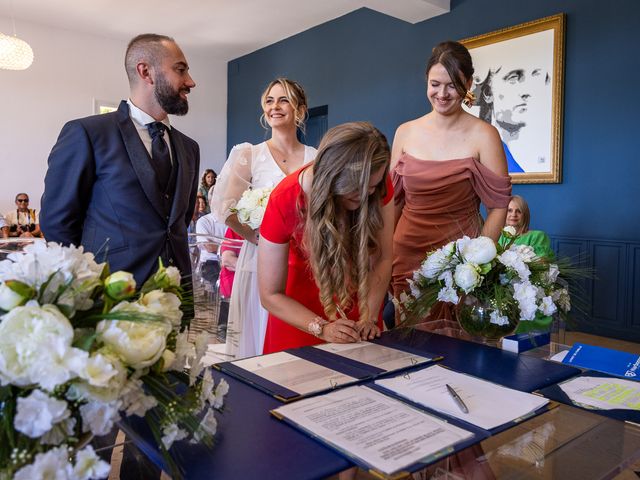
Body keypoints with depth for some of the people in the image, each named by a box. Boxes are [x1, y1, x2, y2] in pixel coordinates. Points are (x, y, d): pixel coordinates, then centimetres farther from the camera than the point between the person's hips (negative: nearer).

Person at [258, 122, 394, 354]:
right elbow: (271, 295, -23)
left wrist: (368, 318, -27)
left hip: (359, 292, 3)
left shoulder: (378, 185, -25)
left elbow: (382, 259, -17)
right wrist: (322, 328, -33)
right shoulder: (284, 202, -31)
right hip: (304, 294, -2)